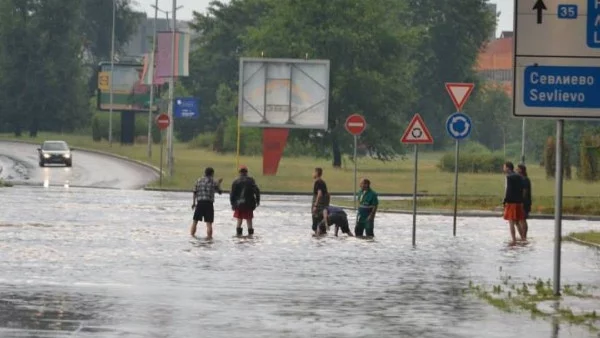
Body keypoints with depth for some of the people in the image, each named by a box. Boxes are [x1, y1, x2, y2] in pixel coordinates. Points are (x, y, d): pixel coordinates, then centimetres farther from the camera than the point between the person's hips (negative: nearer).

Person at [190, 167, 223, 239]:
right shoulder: (214, 182, -1)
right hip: (209, 203, -2)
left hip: (199, 203, 2)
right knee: (209, 222, -1)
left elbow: (195, 193, 7)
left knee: (195, 220, 14)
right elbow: (220, 192, 10)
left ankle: (192, 234, 18)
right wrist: (219, 183, 25)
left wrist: (194, 202, 16)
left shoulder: (199, 181, 6)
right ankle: (209, 236, -5)